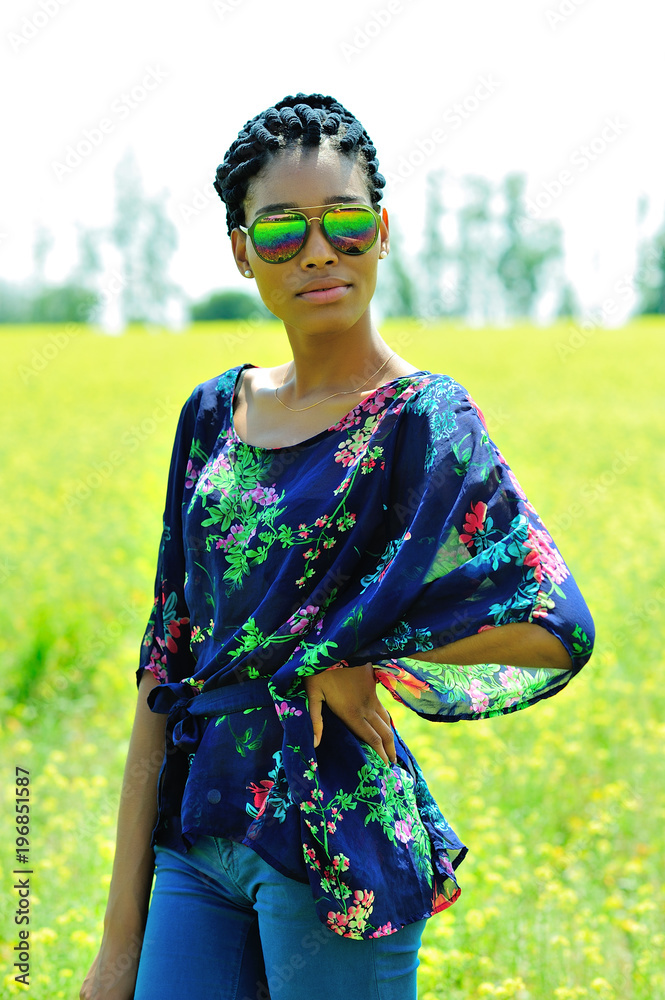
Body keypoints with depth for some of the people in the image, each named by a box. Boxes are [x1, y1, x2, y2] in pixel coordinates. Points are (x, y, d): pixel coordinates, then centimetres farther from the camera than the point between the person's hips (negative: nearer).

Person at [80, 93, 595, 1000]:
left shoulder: (420, 420, -7)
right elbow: (166, 668, 9)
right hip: (197, 840, 5)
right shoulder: (216, 414, 10)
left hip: (334, 840, -5)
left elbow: (558, 629, -21)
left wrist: (355, 650, -12)